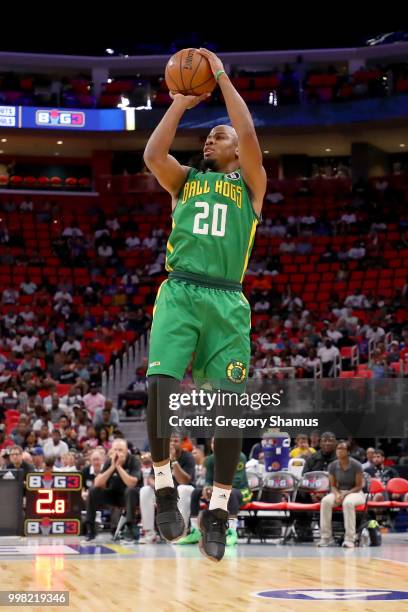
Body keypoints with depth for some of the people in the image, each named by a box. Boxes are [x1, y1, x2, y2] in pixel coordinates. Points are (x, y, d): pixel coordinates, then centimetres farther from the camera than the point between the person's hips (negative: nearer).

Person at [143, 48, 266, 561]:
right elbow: (152, 155, 0)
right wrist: (182, 101, 5)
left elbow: (249, 139, -4)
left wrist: (223, 80, 1)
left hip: (226, 301, -1)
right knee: (161, 386, -19)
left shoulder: (249, 184, 15)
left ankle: (217, 510, 5)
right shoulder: (185, 180, 20)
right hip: (179, 292, 1)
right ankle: (164, 487, -4)